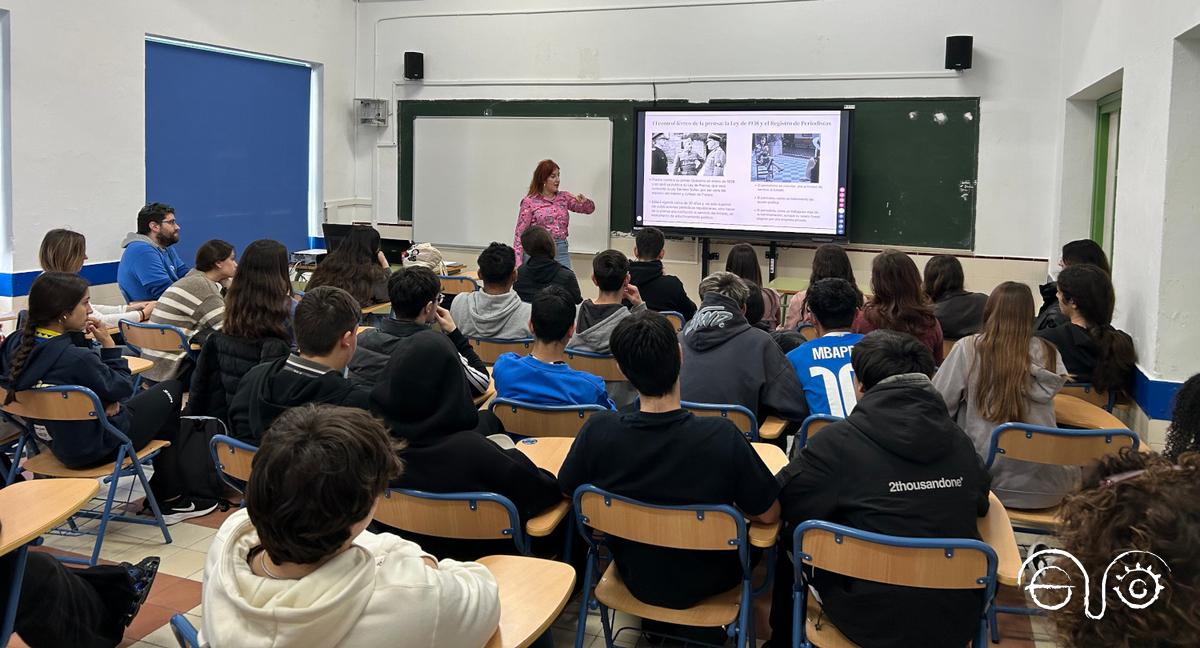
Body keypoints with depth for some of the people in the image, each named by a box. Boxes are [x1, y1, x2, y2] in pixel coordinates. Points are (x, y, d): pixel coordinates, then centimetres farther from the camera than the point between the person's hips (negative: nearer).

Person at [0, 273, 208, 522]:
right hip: (98, 448, -9)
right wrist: (108, 343, -13)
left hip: (61, 443, 9)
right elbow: (123, 389, -18)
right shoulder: (76, 359, -34)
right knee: (172, 389, 15)